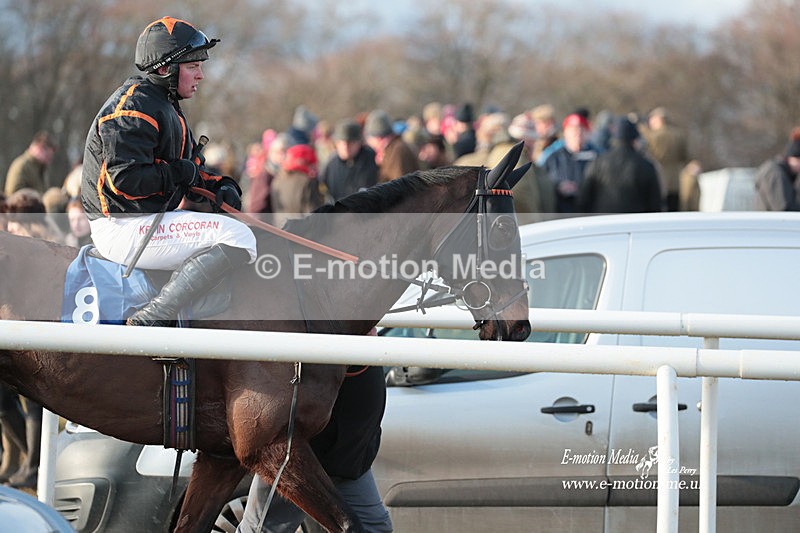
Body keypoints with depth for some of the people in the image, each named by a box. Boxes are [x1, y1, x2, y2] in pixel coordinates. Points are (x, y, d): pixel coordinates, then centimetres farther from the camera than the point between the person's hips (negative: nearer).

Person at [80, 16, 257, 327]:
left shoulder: (166, 107, 19)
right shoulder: (135, 108, -16)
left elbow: (190, 171, 20)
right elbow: (125, 180, -25)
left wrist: (219, 185, 0)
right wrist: (178, 173, -13)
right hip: (123, 229, -11)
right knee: (239, 240, -20)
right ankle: (150, 319, -24)